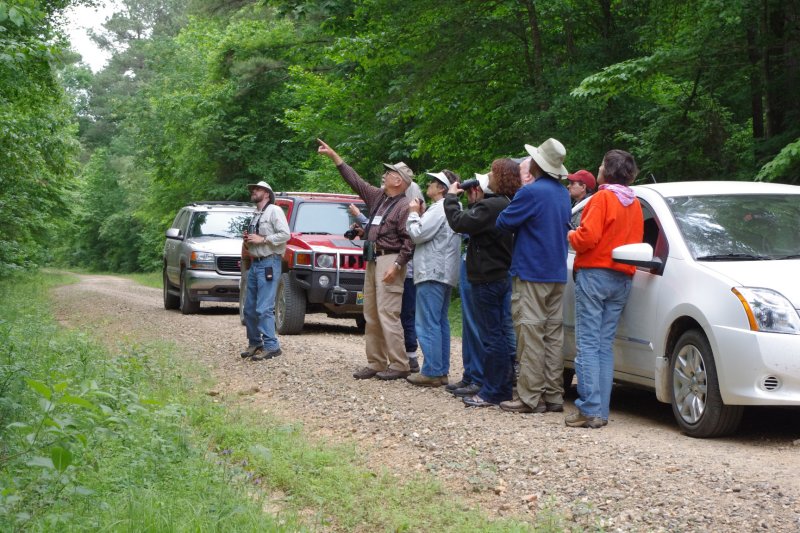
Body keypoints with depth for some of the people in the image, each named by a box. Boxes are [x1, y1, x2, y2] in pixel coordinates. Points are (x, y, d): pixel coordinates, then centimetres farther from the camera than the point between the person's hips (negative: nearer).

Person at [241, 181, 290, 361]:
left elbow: (285, 234, -16)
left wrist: (261, 239, -15)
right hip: (255, 264, 9)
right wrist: (248, 240, 9)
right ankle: (254, 343, 18)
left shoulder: (274, 211, -5)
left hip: (269, 263, -9)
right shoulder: (255, 215, 20)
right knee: (249, 308, 9)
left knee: (264, 308, -13)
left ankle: (271, 346, -11)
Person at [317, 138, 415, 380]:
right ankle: (375, 363, 14)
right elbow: (355, 180, 20)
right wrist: (333, 156, 19)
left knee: (387, 315, -12)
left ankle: (399, 366, -10)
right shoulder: (378, 197, 14)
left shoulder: (403, 207, -11)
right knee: (371, 316, 9)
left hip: (390, 263, -9)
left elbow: (410, 241, -17)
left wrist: (396, 265, -23)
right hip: (372, 261, 9)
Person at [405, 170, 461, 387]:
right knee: (441, 323, 12)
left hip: (432, 272, -11)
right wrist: (419, 214, 11)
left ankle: (431, 372, -11)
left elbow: (418, 234, -16)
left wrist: (413, 214, -1)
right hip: (445, 273, 11)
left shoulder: (439, 208, -14)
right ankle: (442, 371, 14)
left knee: (428, 324, -9)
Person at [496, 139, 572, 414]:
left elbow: (504, 222, -11)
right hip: (557, 274, 8)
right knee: (553, 335, 8)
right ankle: (553, 396, 10)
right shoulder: (563, 194, 12)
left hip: (531, 273, -8)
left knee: (530, 335, -5)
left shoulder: (531, 192, -16)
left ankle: (531, 398, -5)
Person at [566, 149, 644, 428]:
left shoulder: (602, 198, -8)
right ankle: (601, 410, 6)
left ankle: (590, 410, -11)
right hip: (622, 279, 7)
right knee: (606, 345, 8)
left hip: (594, 273, -7)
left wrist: (569, 236, 2)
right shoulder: (635, 204, 15)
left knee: (588, 344, -7)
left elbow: (588, 237, -16)